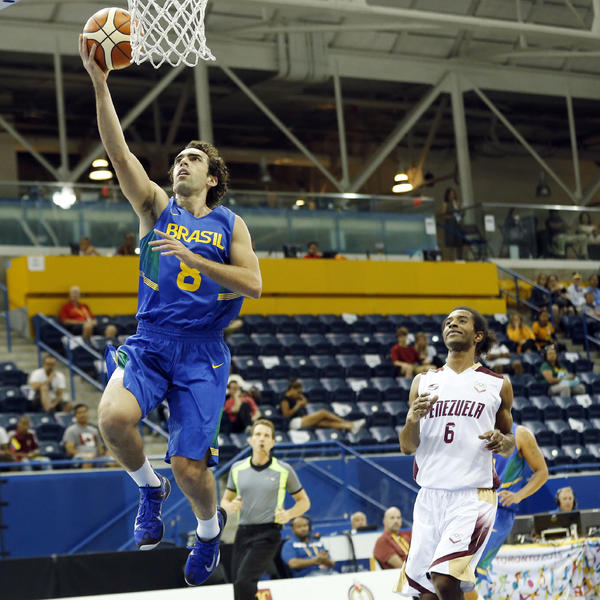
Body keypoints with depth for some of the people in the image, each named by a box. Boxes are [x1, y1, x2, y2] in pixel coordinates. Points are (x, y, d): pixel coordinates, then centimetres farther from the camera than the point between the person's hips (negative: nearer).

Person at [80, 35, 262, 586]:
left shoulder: (230, 225, 9)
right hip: (149, 340, 1)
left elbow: (253, 284, -3)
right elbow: (118, 151, -4)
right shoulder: (157, 207, 9)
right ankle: (149, 489, 3)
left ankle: (209, 528, 28)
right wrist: (99, 81, -16)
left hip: (202, 350, -1)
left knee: (189, 466, -7)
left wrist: (191, 257, -13)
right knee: (114, 418, -29)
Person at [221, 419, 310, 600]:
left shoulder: (284, 470, 1)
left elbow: (304, 501, 9)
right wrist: (230, 507, -6)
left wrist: (288, 515, -11)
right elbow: (225, 500, 19)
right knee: (238, 586, 2)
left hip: (268, 533, -4)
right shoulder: (238, 468, 8)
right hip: (243, 532, 4)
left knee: (244, 581, -22)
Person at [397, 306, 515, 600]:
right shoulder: (423, 382, 14)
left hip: (474, 495, -3)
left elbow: (509, 441, 18)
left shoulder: (498, 385, 9)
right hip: (430, 495, 3)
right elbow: (407, 447, 10)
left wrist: (502, 441, -6)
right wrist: (413, 418, -11)